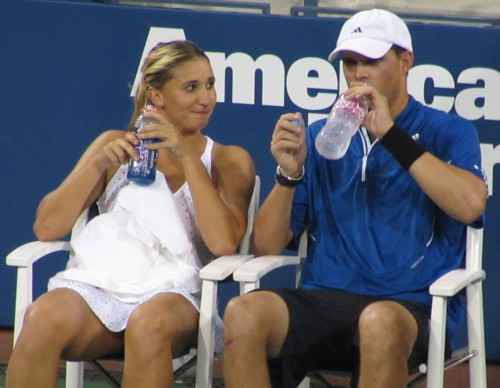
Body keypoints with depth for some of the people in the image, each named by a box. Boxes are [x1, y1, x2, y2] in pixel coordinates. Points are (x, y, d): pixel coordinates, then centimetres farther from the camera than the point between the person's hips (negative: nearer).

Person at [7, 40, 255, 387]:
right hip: (97, 284, 2)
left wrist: (187, 157, -6)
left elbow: (224, 242, -6)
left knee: (149, 324, -39)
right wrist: (98, 164, -2)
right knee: (42, 320, -33)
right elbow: (47, 228, 10)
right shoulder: (117, 146, 20)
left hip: (171, 291, -1)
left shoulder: (229, 161, 14)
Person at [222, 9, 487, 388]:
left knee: (380, 321, -40)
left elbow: (471, 204, -14)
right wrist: (289, 173, -4)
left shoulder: (447, 132, 9)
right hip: (323, 300, 3)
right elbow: (267, 245, 14)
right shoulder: (320, 138, 18)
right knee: (244, 312, -29)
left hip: (409, 305, -3)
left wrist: (390, 133, -12)